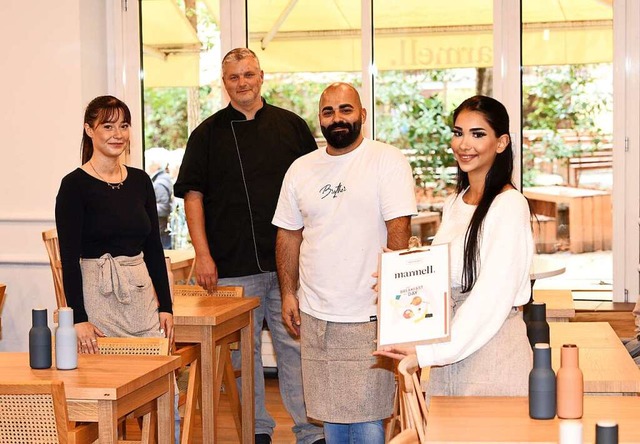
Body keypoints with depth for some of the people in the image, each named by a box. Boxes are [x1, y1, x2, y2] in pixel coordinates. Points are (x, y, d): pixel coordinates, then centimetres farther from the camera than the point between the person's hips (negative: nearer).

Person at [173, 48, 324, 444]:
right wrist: (203, 254, -5)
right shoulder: (208, 134, 6)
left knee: (295, 345, 2)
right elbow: (193, 194, 3)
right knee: (244, 351, 5)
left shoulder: (291, 126, 9)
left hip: (288, 260, 0)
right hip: (233, 265, 0)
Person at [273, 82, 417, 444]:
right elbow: (289, 236, 15)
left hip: (368, 316, -5)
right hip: (315, 315, 5)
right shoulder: (301, 169, 11)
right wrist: (289, 293, 9)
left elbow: (399, 229, -10)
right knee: (329, 413, 12)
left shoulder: (388, 161, -4)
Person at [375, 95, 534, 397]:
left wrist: (429, 351, -20)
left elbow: (492, 295, -18)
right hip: (450, 351, 7)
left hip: (493, 346, -7)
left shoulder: (509, 205, -13)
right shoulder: (454, 203, 13)